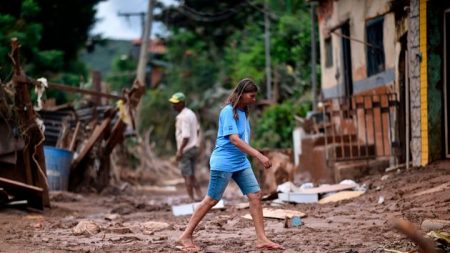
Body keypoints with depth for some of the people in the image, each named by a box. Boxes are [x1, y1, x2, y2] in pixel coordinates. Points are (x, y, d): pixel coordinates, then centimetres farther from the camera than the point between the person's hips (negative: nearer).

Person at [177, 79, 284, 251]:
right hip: (224, 163, -8)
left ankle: (261, 239, -2)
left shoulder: (243, 112, 10)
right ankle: (186, 237, 7)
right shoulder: (228, 111, -16)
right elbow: (234, 139, -26)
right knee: (212, 199, -2)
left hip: (241, 163, 8)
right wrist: (259, 155, -31)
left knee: (255, 195, -2)